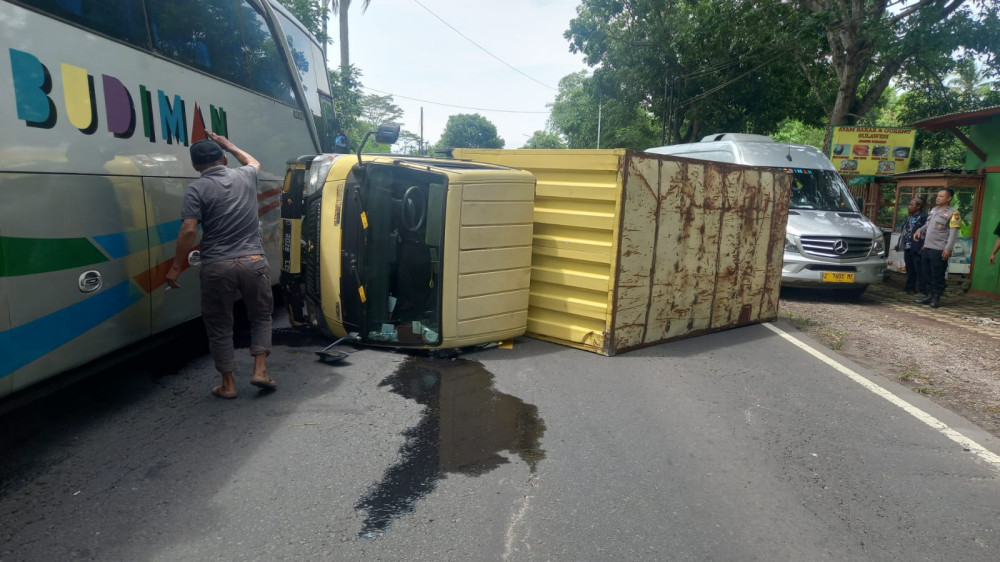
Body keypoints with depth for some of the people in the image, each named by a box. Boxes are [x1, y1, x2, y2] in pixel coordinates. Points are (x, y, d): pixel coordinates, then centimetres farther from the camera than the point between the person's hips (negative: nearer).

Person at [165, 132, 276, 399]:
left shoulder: (196, 188, -4)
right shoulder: (245, 176, 8)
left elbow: (189, 230, -12)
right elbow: (254, 162, 34)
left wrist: (176, 267, -6)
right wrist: (228, 144, 43)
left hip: (217, 266, -2)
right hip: (253, 262, 3)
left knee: (219, 325, 13)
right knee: (261, 315, 21)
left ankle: (228, 384, 18)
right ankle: (260, 370, 10)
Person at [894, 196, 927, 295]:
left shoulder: (924, 217, -7)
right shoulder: (909, 217, 19)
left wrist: (924, 244, -22)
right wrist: (899, 243, 21)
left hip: (917, 248, -8)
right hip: (907, 247, 8)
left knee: (920, 269, -6)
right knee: (909, 269, 13)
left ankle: (924, 289, -2)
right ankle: (910, 288, 20)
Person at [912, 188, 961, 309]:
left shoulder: (953, 213, -7)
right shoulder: (934, 209, 16)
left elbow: (953, 232, -13)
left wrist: (948, 248, -19)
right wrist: (920, 230, 8)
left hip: (939, 250, -7)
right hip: (927, 248, 8)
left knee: (937, 276, -2)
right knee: (927, 273, 12)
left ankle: (936, 298, 7)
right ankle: (930, 296, 21)